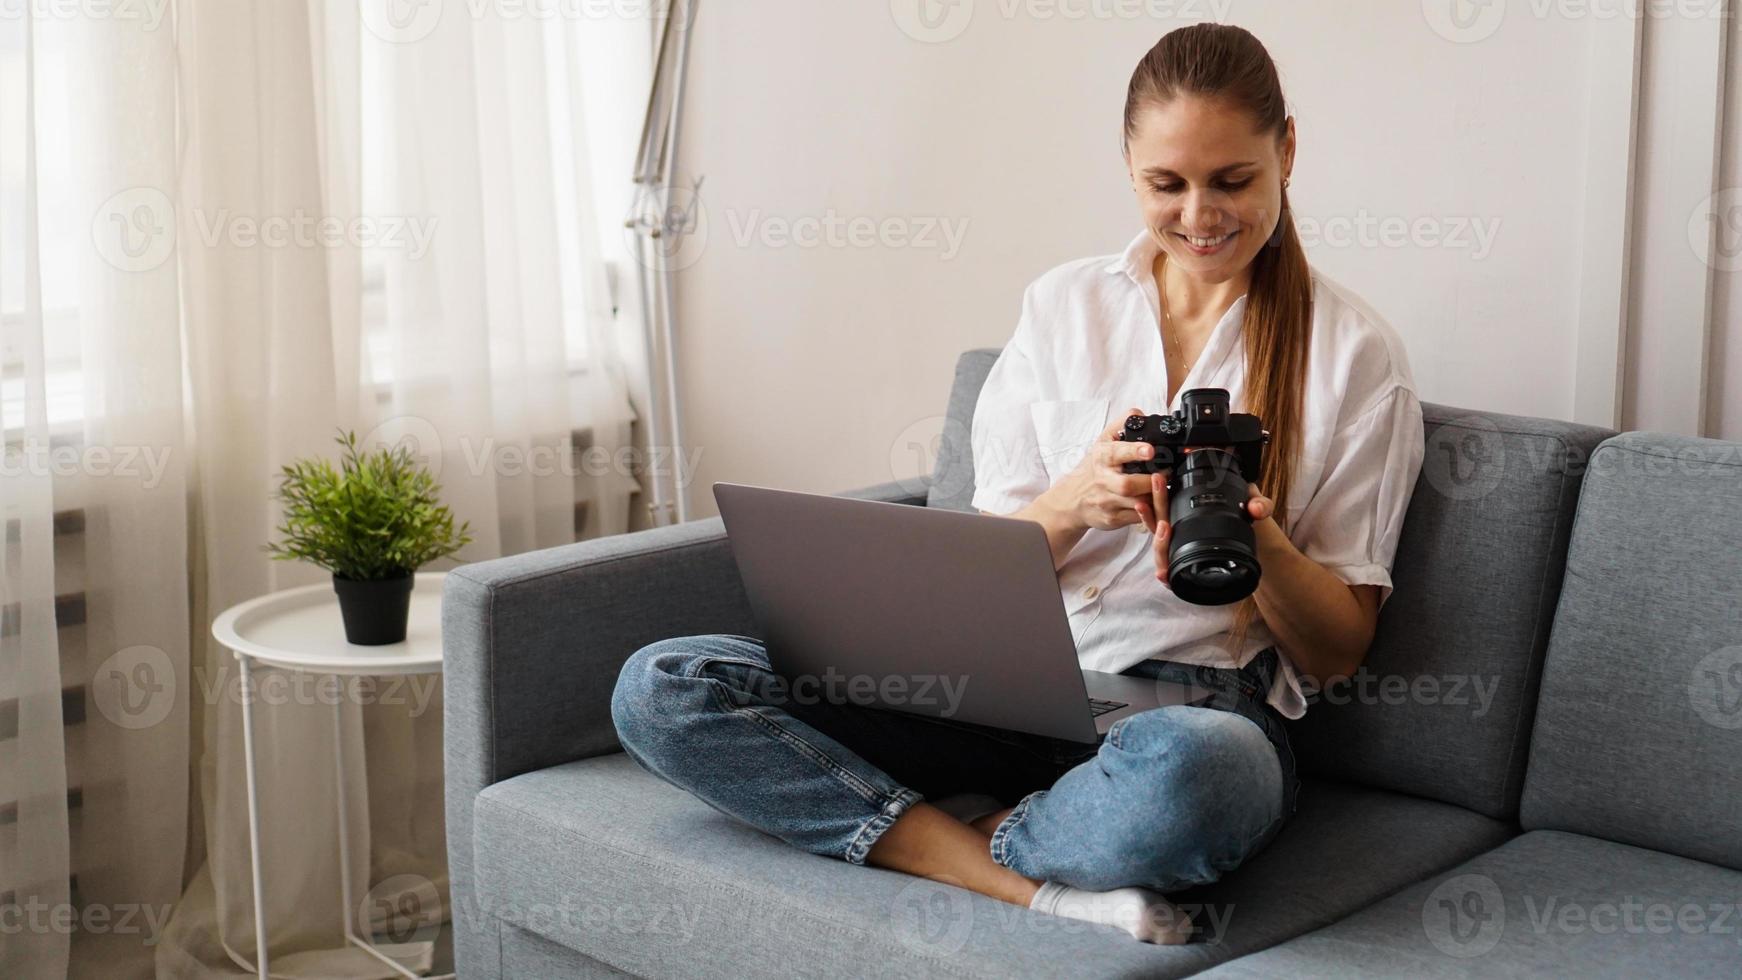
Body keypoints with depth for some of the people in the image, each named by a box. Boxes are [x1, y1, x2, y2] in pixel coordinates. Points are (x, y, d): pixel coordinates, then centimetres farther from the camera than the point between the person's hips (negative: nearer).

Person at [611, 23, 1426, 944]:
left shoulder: (1354, 351, 4)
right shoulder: (1062, 305, 12)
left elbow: (1337, 651, 4)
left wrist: (1257, 541, -17)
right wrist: (1075, 501, -13)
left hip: (1198, 706, -4)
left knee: (1180, 770, -44)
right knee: (660, 687, -16)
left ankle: (973, 834, -12)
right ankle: (1034, 883, -21)